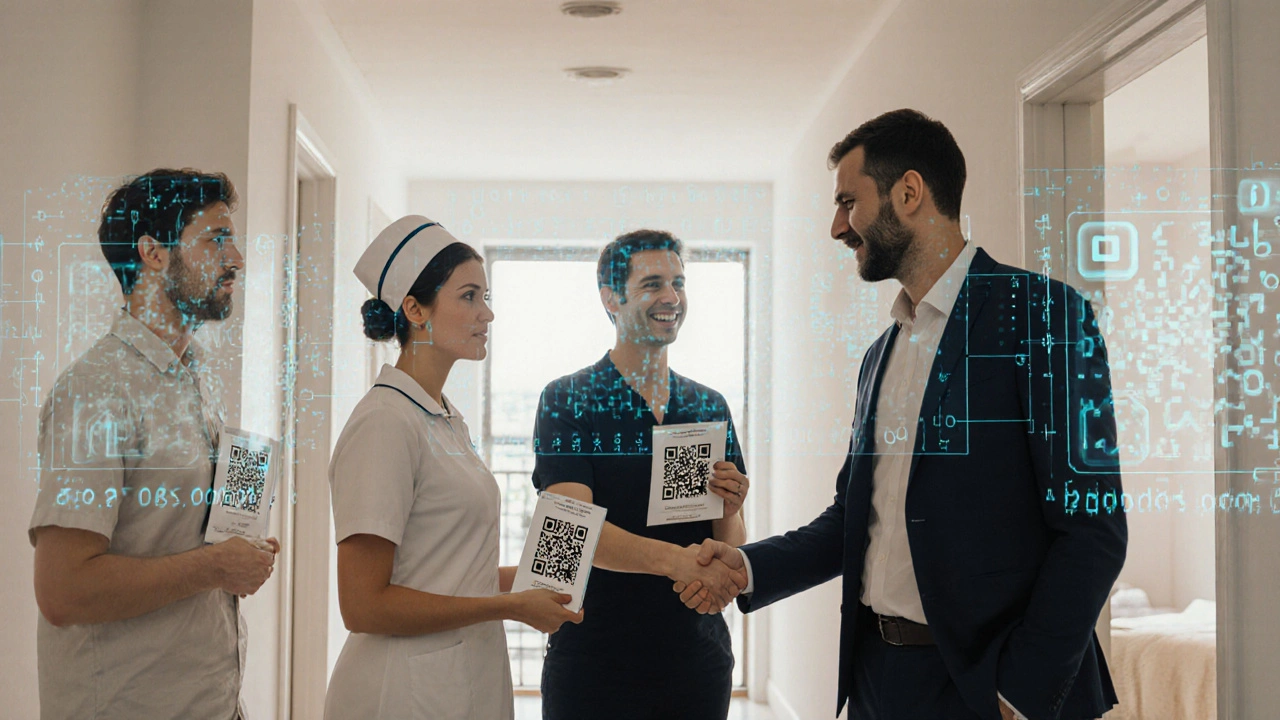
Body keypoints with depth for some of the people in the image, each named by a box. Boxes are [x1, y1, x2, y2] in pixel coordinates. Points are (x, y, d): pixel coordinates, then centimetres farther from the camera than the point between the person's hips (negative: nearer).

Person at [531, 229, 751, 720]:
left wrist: (729, 510, -13)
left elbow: (730, 549, 10)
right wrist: (674, 559, -32)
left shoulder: (710, 407, 9)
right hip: (596, 661, -4)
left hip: (697, 659, 4)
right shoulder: (566, 400, -5)